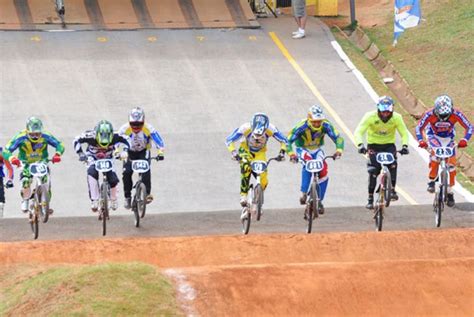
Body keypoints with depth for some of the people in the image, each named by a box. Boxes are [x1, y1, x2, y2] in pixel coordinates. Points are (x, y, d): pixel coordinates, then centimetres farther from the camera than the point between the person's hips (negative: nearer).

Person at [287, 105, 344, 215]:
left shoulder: (325, 125, -24)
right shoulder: (302, 126, -31)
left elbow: (338, 138, -23)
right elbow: (288, 140, -31)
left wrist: (339, 150, -43)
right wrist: (291, 153, -47)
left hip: (317, 150, 3)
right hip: (303, 149, -3)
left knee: (323, 172, -15)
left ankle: (319, 200, 4)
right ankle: (303, 193, -30)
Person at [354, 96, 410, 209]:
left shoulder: (396, 118, -15)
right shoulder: (370, 116, -20)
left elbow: (404, 133, -8)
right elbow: (359, 131, -25)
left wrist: (405, 145, -28)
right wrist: (360, 144, -42)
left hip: (389, 145, 1)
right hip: (373, 145, -1)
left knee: (392, 164, -27)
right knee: (373, 171, -12)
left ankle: (392, 190, -16)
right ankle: (370, 199, -2)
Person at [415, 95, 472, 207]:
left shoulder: (456, 114, -28)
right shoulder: (430, 114, -30)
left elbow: (469, 127, -23)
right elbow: (419, 128, -22)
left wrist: (464, 140, -40)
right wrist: (421, 141, -40)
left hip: (448, 138, 2)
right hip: (433, 136, -2)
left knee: (451, 164, -5)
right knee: (435, 154, -32)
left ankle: (449, 192, 10)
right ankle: (431, 181, -15)